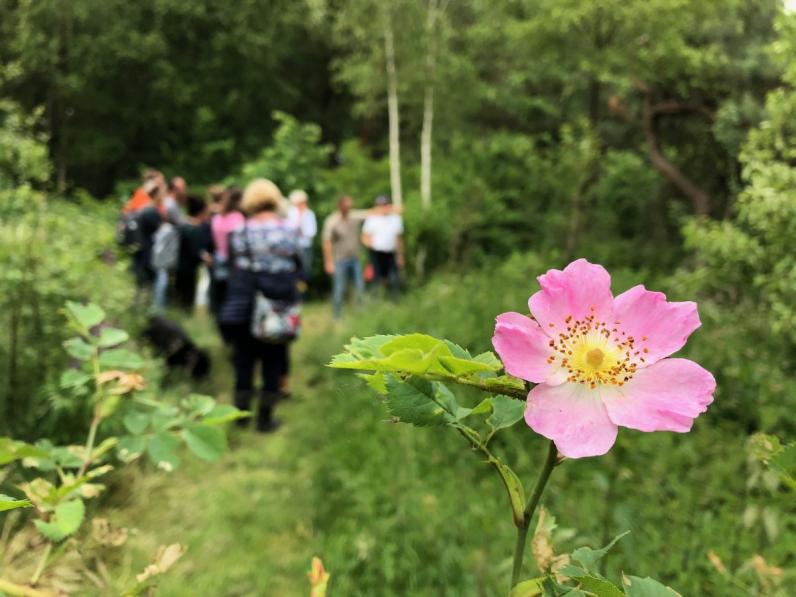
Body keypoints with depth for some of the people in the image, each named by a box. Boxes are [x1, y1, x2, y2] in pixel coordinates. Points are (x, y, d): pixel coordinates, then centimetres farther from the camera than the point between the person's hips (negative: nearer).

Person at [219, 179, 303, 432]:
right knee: (273, 360, 9)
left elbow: (233, 268, 0)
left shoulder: (240, 232, -5)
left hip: (243, 307, 1)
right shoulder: (289, 231, -5)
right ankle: (265, 417, 13)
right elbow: (298, 267, -1)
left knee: (244, 358, 13)